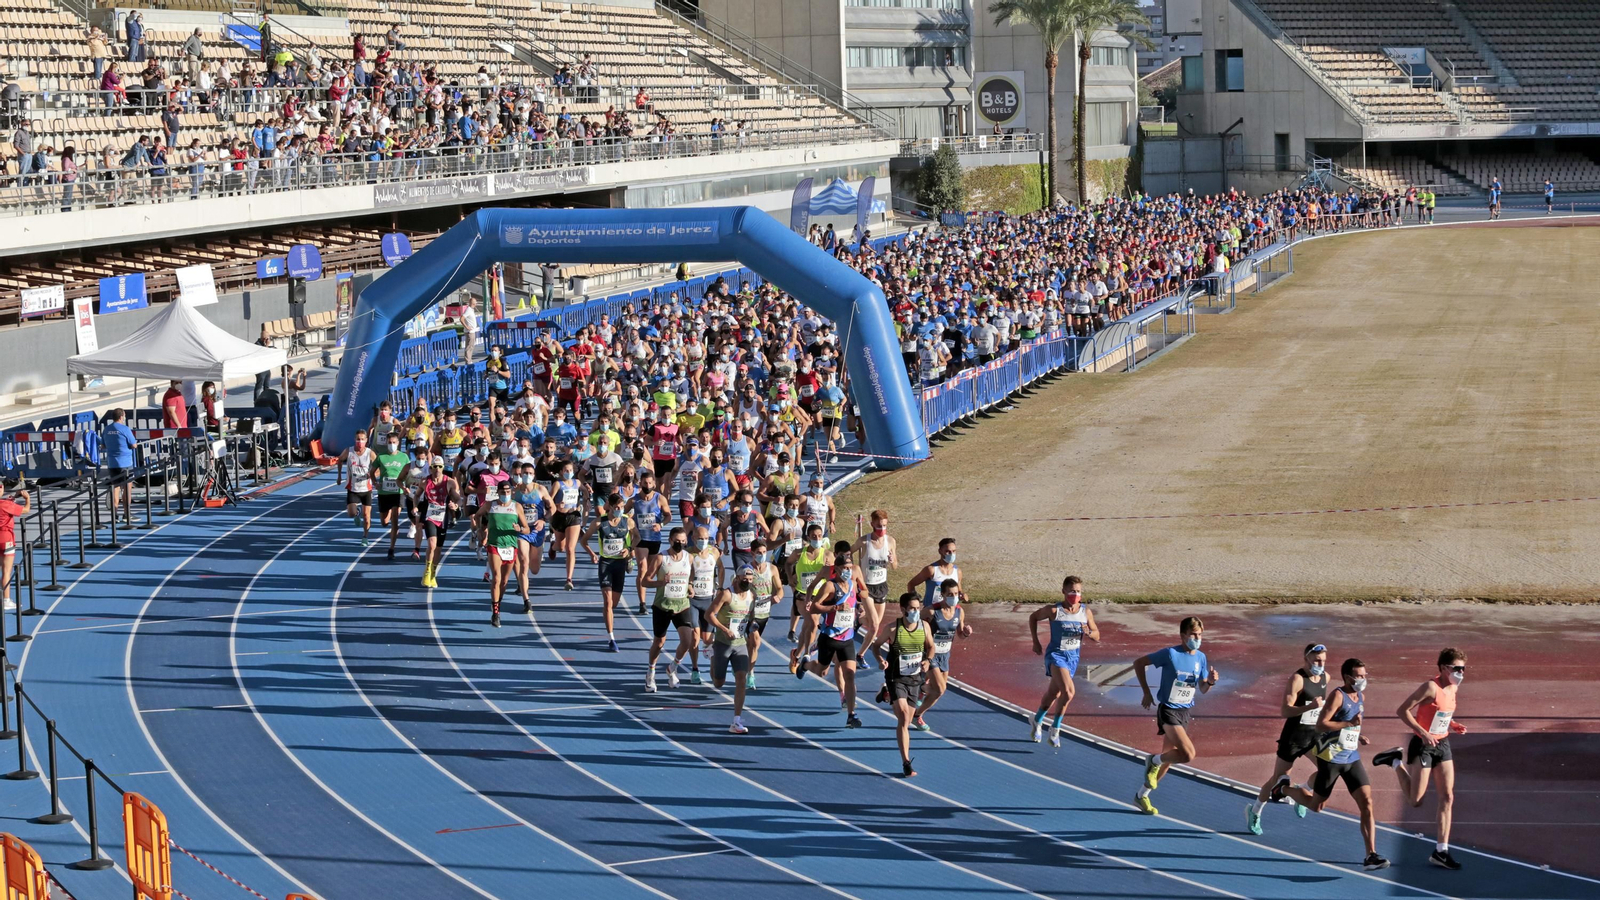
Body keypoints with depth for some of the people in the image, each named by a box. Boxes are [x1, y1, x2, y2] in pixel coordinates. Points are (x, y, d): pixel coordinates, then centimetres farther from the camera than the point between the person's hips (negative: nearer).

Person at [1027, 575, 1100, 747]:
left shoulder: (1086, 612, -3)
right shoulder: (1054, 610, -13)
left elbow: (1097, 637, 5)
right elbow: (1033, 617, 4)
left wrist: (1088, 632, -18)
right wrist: (1036, 642, 2)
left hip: (1073, 656, 5)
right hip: (1056, 654, -5)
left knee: (1054, 693, 19)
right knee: (1069, 692, -24)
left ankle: (1038, 720, 45)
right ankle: (1055, 729, -6)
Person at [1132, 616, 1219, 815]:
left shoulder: (1200, 657, 4)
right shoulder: (1170, 654, -14)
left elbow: (1202, 689, 11)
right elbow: (1138, 663, -8)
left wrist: (1211, 681, -13)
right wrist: (1147, 693, -8)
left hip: (1186, 711, 7)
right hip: (1168, 710, -7)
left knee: (1168, 759, 12)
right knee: (1188, 754, -22)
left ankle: (1142, 795, 27)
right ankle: (1154, 760, 4)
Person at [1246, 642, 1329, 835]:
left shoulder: (1325, 677, 4)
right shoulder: (1297, 679, -18)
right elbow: (1284, 711, -26)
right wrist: (1309, 707, -36)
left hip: (1315, 733, 6)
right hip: (1294, 734, -6)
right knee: (1278, 780, 5)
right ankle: (1254, 812, 27)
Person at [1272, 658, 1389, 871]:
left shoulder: (1361, 697, 11)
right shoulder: (1338, 696, -14)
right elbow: (1321, 724, -22)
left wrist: (1358, 736, 10)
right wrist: (1350, 723, -28)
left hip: (1352, 758, 7)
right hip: (1331, 758, -7)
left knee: (1367, 803, -8)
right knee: (1317, 805, 8)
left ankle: (1371, 855, -10)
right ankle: (1284, 787, 37)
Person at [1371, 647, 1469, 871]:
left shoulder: (1453, 688, 5)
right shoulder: (1430, 687, -20)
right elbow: (1402, 710, -20)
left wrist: (1452, 725, 3)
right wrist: (1423, 733, -25)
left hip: (1442, 744, 8)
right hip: (1423, 745, -7)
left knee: (1447, 798, 2)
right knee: (1415, 800, -2)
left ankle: (1441, 851, 7)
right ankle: (1396, 762, 22)